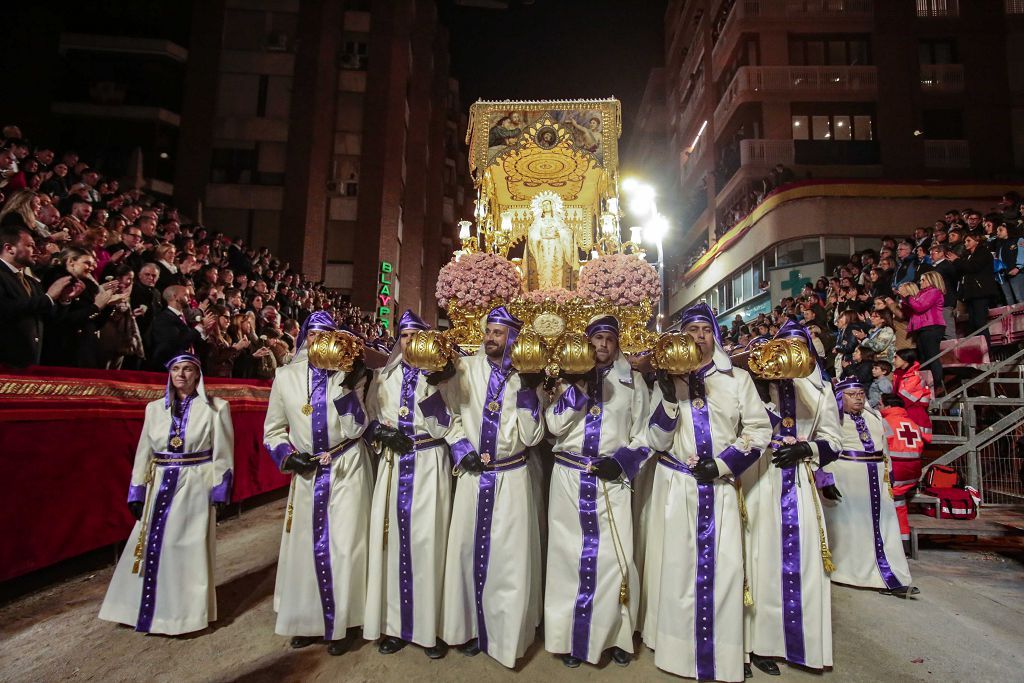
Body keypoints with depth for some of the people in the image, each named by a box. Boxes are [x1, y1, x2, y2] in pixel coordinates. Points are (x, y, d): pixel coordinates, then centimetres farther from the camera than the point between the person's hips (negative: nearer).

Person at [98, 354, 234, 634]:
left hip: (195, 488, -3)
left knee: (189, 550, 4)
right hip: (160, 488, 3)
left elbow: (222, 453, -4)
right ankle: (150, 609, 27)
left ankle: (186, 613, 21)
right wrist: (137, 493, 7)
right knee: (152, 547, 7)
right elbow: (144, 452, 10)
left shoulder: (215, 408, -4)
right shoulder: (155, 408, 7)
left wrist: (219, 491, -7)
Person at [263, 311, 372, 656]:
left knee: (343, 546, 2)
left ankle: (340, 624, 20)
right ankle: (308, 620, 32)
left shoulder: (349, 373, -4)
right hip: (307, 472, 2)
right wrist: (288, 456, -7)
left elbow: (356, 429, -11)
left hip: (347, 470, -2)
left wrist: (347, 387, -21)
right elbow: (272, 429, 9)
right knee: (305, 546, 12)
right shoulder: (286, 376, 1)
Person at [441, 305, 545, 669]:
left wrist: (527, 392, -16)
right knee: (468, 549, 10)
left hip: (511, 478, -1)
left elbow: (531, 437, -7)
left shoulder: (525, 376, -2)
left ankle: (506, 633, 24)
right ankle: (471, 626, 30)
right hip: (472, 475, 2)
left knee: (508, 555, 5)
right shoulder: (466, 368, 0)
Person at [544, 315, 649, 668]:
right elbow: (554, 425, 0)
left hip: (612, 480, 0)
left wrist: (622, 461, -9)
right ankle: (570, 636, 19)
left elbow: (644, 432, 6)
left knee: (614, 557, -1)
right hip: (569, 478, 1)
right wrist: (578, 388, -9)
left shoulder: (632, 379, 8)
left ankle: (616, 635, 19)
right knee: (570, 555, 5)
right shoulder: (568, 377, 9)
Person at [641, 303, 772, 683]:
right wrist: (669, 397, -16)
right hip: (676, 486, 0)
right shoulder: (667, 380, 4)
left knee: (722, 568, 2)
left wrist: (723, 465, -9)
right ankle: (678, 649, 22)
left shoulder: (738, 379, 4)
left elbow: (759, 429, 1)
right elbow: (658, 442, -2)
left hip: (720, 487, 0)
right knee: (677, 566, 5)